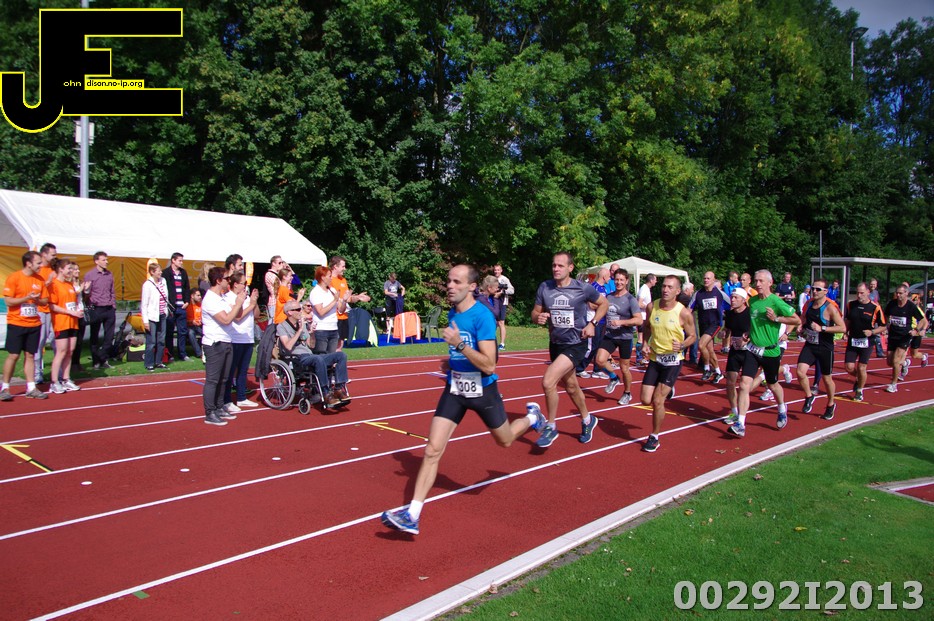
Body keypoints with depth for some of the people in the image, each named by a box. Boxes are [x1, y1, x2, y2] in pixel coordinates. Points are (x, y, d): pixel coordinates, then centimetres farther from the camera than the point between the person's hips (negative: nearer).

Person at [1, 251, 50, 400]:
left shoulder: (40, 280, 7)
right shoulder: (14, 278, -8)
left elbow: (45, 300, 11)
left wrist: (37, 299, -10)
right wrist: (27, 298, -20)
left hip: (34, 324, 5)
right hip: (16, 324, -5)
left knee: (30, 355, 7)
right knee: (13, 355, -2)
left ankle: (31, 388, 9)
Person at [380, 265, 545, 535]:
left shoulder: (482, 316, -20)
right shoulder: (452, 314, 3)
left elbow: (489, 365, -25)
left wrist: (459, 344, -32)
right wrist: (451, 362, 7)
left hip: (482, 390, -5)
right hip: (454, 389, 5)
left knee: (504, 441, 19)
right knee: (432, 450, -5)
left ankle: (532, 417, 51)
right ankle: (412, 514, -3)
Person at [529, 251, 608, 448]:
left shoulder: (583, 288, -12)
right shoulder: (544, 287, -5)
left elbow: (603, 303, 4)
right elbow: (535, 313, 3)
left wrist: (592, 323, -9)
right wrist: (538, 317, -21)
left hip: (575, 344, -5)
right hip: (555, 343, 5)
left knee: (548, 382, -21)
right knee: (571, 386, 20)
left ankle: (551, 427, -2)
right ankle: (587, 420, 46)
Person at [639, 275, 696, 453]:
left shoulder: (684, 313, -14)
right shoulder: (652, 307, -3)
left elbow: (693, 336, -2)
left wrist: (682, 346, -22)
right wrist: (645, 343, -2)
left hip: (673, 360, -4)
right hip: (654, 358, 4)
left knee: (657, 401, -8)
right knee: (646, 400, 2)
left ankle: (654, 437, 13)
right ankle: (666, 390, 36)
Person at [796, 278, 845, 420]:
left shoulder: (830, 308, -16)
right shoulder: (809, 303, 3)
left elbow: (843, 328, -20)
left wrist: (822, 328, -25)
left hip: (825, 348, -4)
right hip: (809, 346, 4)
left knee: (827, 379, 10)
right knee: (800, 372, -15)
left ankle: (830, 405, 34)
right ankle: (809, 397, 10)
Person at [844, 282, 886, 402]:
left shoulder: (875, 308, -10)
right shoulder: (851, 305, 3)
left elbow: (883, 326, -3)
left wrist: (872, 332, -18)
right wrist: (846, 332, 3)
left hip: (866, 342, -3)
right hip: (852, 341, 3)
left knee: (861, 368, 0)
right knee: (849, 367, -1)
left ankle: (859, 391, 22)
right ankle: (858, 380, 32)